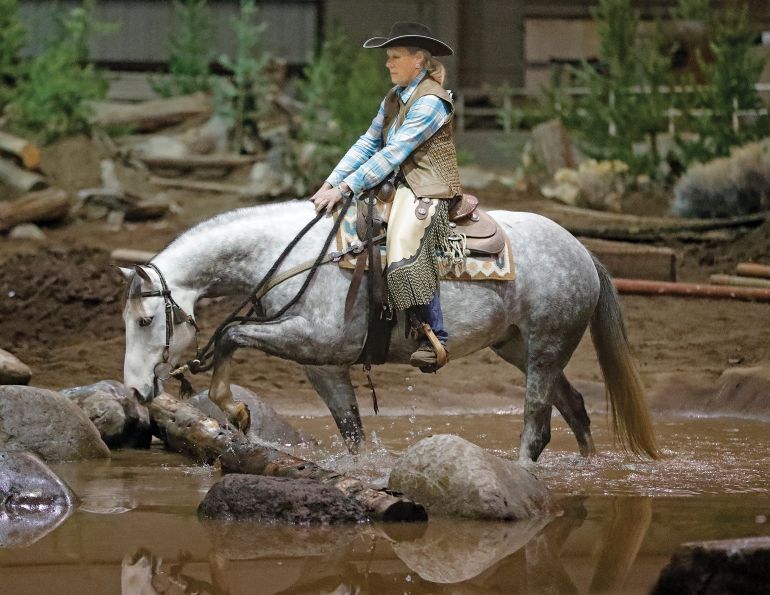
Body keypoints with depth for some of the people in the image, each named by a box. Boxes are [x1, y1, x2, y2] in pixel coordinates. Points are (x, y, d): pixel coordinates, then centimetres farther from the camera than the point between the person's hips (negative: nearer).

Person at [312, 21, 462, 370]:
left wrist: (345, 188, -20)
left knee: (405, 250, -31)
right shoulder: (395, 98, 15)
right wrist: (331, 183, 0)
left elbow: (393, 154, -19)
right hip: (398, 185, 10)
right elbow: (368, 144, 12)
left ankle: (435, 338, -26)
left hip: (428, 191, -10)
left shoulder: (430, 102, -14)